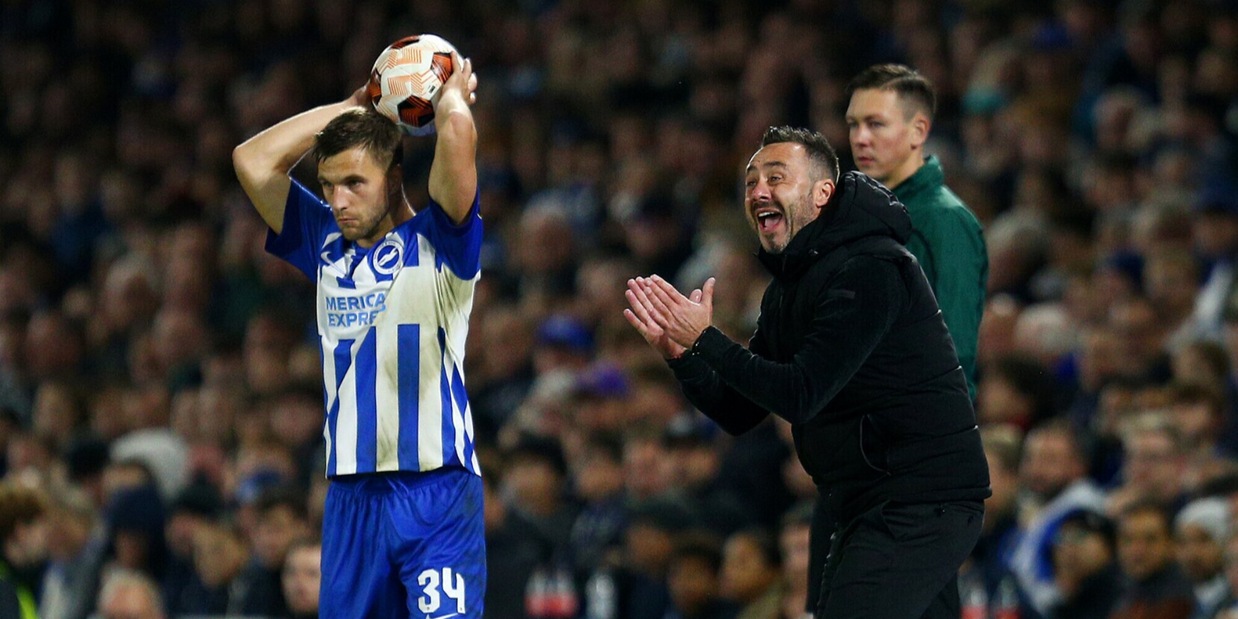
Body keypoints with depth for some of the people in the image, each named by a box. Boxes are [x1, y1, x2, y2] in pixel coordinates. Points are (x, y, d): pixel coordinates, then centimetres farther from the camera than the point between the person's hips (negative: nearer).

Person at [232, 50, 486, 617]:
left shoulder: (436, 243, -1)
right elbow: (252, 161, 12)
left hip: (437, 490, -5)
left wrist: (452, 96, 6)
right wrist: (353, 107, 14)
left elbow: (457, 137, -16)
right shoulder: (327, 245, 15)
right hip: (351, 493, 5)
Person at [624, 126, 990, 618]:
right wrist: (677, 352, -5)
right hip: (850, 500, 10)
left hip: (918, 503, -10)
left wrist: (705, 340, -17)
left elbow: (801, 396, -23)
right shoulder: (786, 289, 14)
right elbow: (738, 414, 12)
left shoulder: (869, 271, -17)